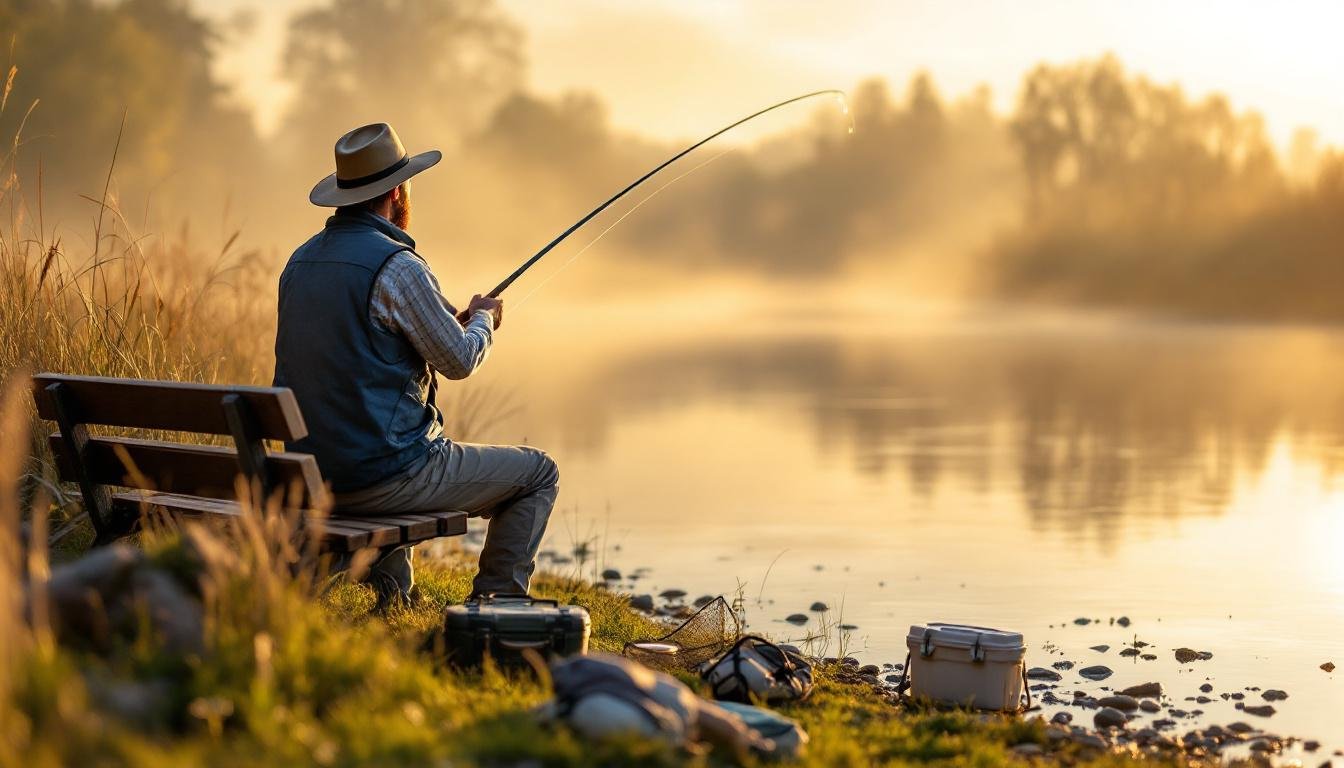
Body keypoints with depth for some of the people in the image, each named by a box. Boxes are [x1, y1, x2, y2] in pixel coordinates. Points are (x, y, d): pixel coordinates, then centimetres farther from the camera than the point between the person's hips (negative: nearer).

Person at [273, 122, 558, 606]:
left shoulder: (301, 261, 8)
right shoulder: (395, 265, -17)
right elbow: (459, 361, -8)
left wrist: (451, 322, 24)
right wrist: (483, 320, 13)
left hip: (313, 476, 8)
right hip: (384, 473, -8)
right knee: (538, 475, 9)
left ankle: (393, 597, 35)